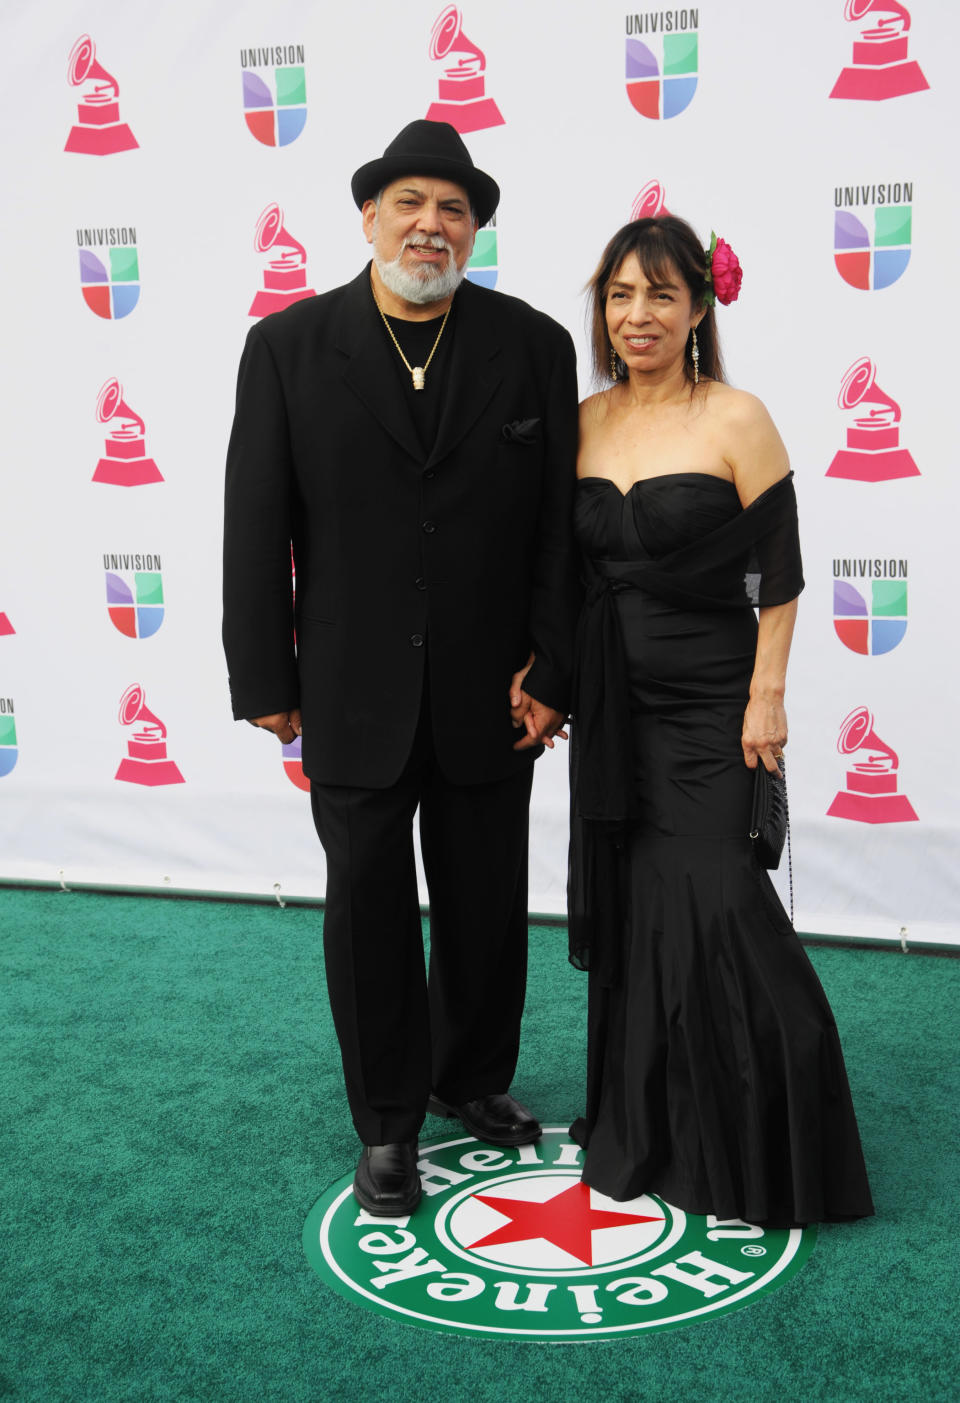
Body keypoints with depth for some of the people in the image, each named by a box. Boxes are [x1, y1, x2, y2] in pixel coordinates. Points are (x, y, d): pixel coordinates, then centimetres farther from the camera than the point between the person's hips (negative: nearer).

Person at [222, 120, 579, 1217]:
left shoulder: (533, 345, 0)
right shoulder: (287, 347, -2)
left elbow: (561, 521, -1)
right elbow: (256, 527, -3)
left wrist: (552, 665, -6)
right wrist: (264, 680, -5)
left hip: (491, 693, 1)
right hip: (353, 695, -1)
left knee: (487, 904, 15)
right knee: (369, 908, 10)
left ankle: (475, 1081, 38)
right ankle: (387, 1124, 28)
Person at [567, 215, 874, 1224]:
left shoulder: (736, 420, -7)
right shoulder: (584, 421, 7)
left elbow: (779, 575, -8)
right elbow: (570, 566, 12)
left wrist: (766, 698, -12)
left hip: (708, 699, -5)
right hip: (612, 703, 5)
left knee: (714, 906, -7)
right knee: (630, 910, 10)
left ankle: (760, 1151, 13)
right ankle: (642, 1132, 27)